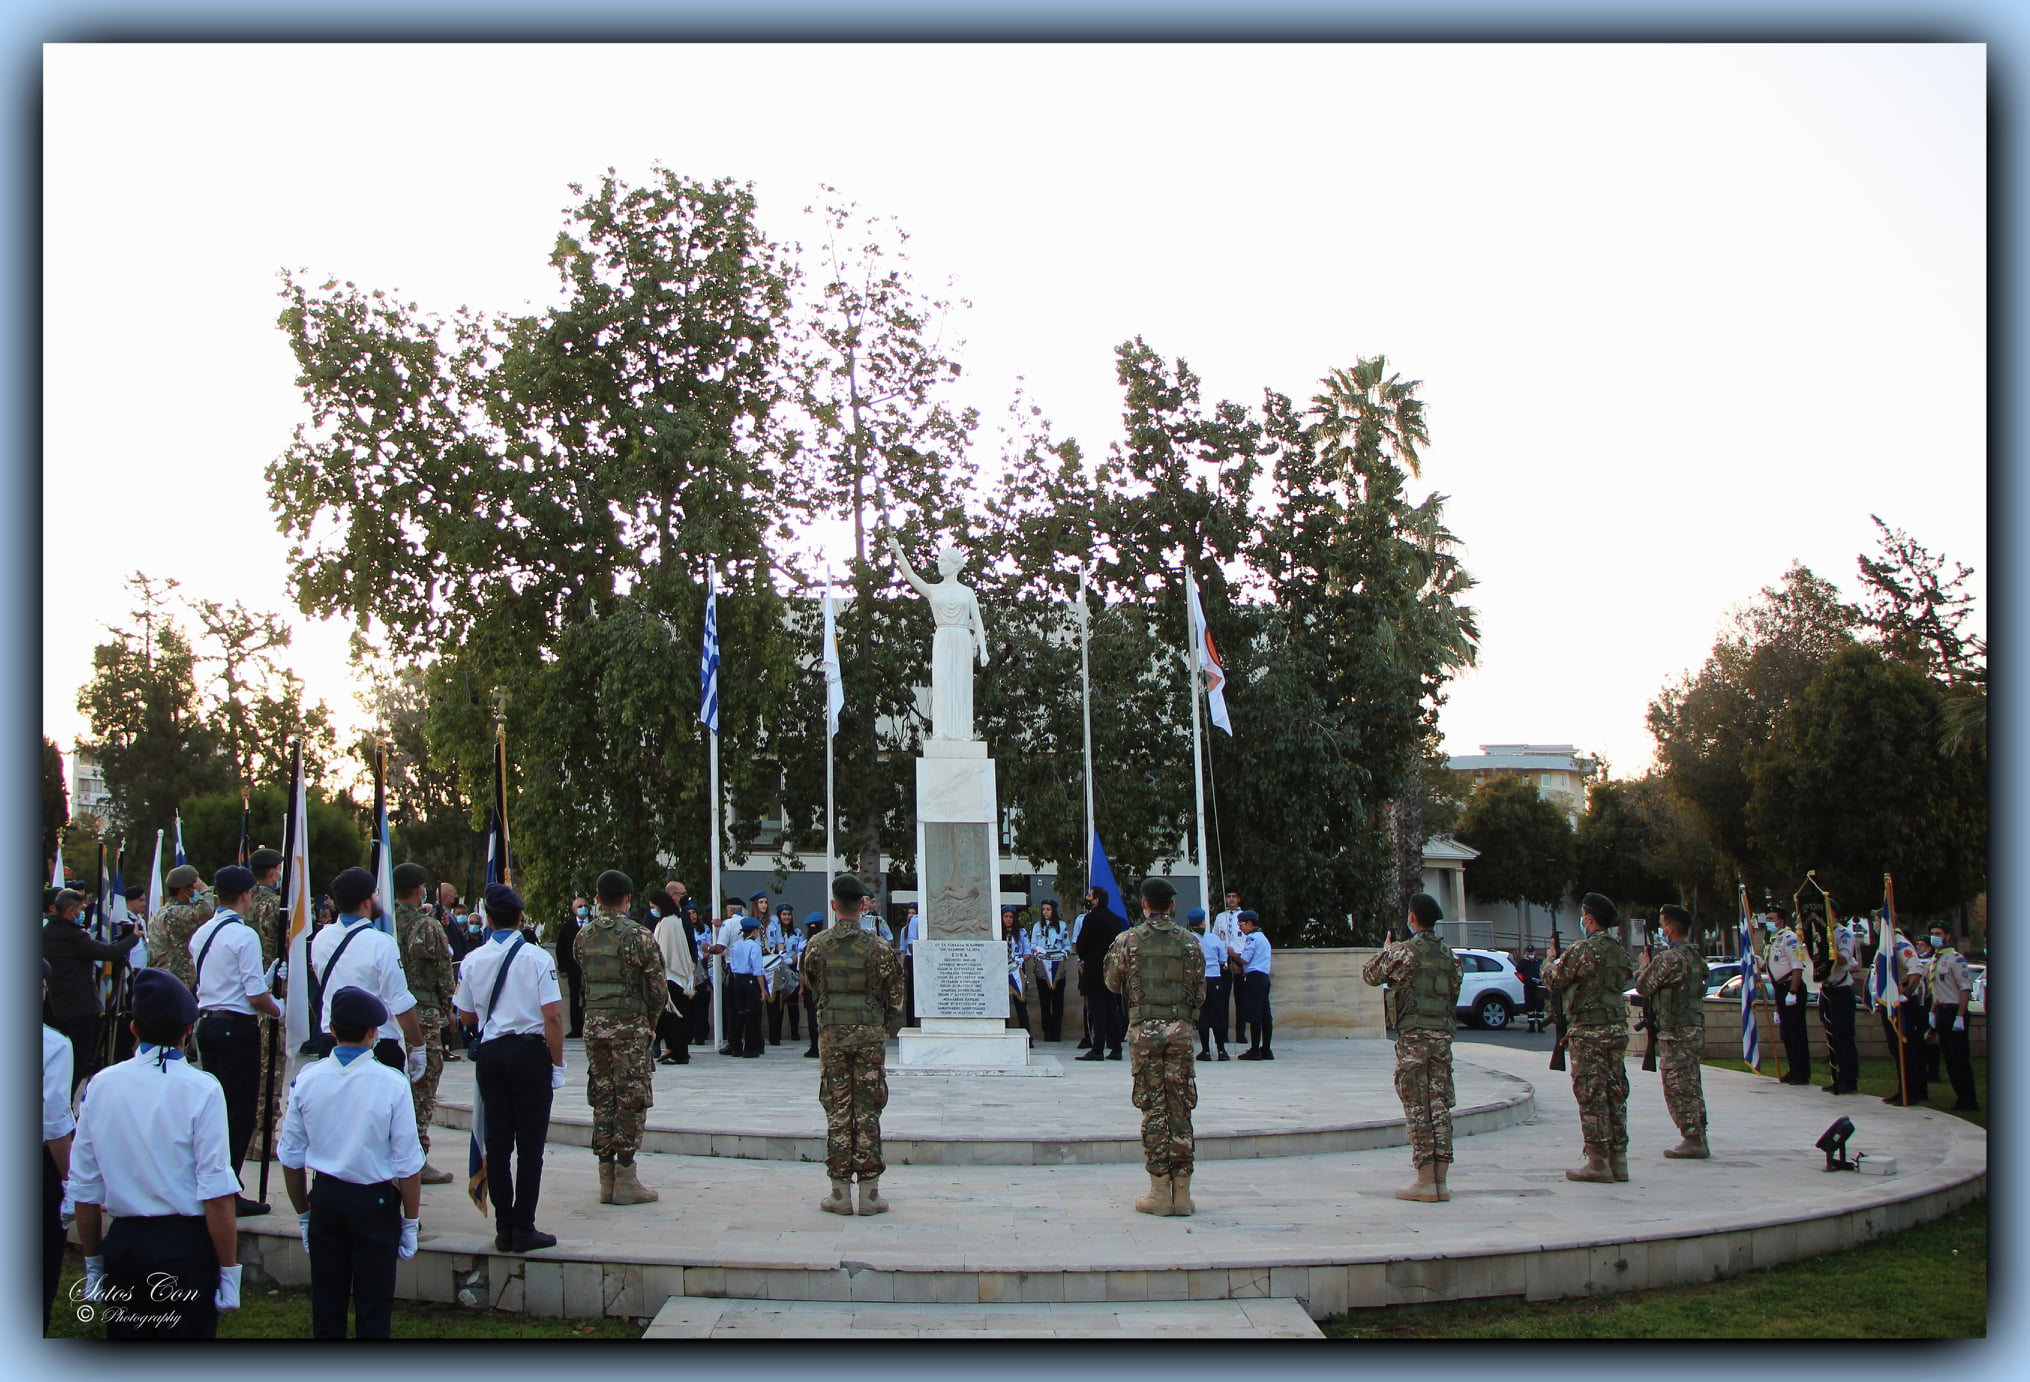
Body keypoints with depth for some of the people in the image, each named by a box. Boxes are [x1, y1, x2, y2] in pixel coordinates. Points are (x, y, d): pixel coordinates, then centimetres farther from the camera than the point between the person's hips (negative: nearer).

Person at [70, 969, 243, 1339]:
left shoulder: (99, 1086, 0)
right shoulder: (202, 1090, -12)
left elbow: (85, 1190, 5)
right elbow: (217, 1195, -14)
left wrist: (93, 1263, 17)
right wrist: (229, 1271, -6)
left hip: (123, 1243, 4)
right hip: (186, 1247, -4)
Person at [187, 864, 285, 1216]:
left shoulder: (200, 934, 11)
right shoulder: (244, 935, -14)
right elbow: (256, 997, -17)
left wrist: (266, 979, 21)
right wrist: (278, 1009, 4)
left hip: (205, 1022, 8)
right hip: (237, 1028, -8)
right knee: (240, 1109, -3)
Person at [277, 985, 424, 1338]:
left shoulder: (306, 1080, -5)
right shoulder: (391, 1084, -15)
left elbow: (291, 1159, 2)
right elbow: (408, 1165, -13)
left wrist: (304, 1214, 15)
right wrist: (411, 1222, -1)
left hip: (324, 1199, 3)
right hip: (376, 1203, -3)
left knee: (326, 1308, 14)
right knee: (373, 1311, 7)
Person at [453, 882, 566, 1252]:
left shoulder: (472, 960, 2)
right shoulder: (537, 957, -9)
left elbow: (466, 1017, 11)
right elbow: (552, 1016, -13)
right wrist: (558, 1064, -6)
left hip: (489, 1052, 4)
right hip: (529, 1051, -4)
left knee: (497, 1142, 9)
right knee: (530, 1145, 1)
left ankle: (504, 1228, 12)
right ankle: (524, 1229, 0)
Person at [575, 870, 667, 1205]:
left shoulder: (584, 935, 6)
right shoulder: (637, 935, -10)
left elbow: (583, 978, 10)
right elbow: (658, 987, -8)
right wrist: (651, 1021, 8)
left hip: (593, 1024, 5)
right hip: (629, 1027, -5)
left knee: (602, 1100, 10)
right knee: (631, 1101, 0)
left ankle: (606, 1180, 14)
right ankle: (625, 1181, 1)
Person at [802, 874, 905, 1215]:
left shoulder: (816, 946, -2)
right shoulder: (878, 946, -4)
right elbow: (895, 996, 1)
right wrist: (887, 1030, 15)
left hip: (831, 1034, 1)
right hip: (870, 1034, -1)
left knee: (837, 1110, 4)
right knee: (868, 1111, 3)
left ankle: (840, 1191, 5)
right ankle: (869, 1192, 3)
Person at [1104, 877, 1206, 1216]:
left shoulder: (1128, 940, -2)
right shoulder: (1190, 942, 3)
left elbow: (1113, 984, 9)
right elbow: (1200, 993, 6)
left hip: (1144, 1029, -1)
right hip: (1180, 1030, 1)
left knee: (1154, 1108, 2)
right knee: (1180, 1109, 5)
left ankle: (1160, 1192, 1)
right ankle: (1182, 1191, 5)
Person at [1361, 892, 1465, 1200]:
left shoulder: (1402, 951, -9)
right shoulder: (1449, 954, 9)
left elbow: (1369, 975, 3)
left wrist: (1385, 950, 21)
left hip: (1413, 1037, -5)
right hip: (1443, 1036, 5)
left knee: (1417, 1108, -3)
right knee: (1440, 1106, 7)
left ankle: (1425, 1182, -4)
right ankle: (1440, 1180, 9)